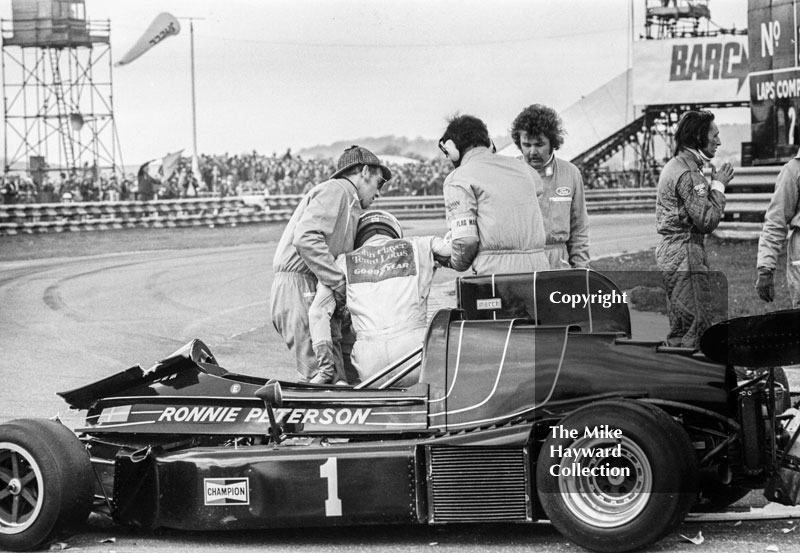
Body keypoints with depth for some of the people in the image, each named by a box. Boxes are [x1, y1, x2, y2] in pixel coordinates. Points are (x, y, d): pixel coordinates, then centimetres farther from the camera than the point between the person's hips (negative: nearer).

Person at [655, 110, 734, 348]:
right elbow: (707, 221, -20)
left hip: (670, 250, 11)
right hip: (686, 253, -11)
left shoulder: (674, 166, 17)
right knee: (698, 326, -10)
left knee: (680, 327, 14)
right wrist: (718, 186, -10)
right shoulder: (687, 174, -16)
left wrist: (714, 184, 10)